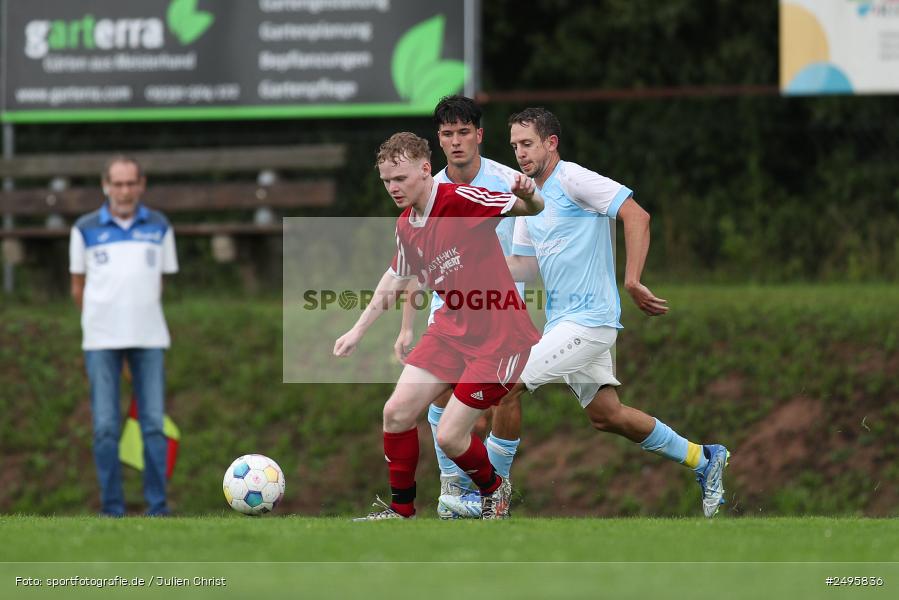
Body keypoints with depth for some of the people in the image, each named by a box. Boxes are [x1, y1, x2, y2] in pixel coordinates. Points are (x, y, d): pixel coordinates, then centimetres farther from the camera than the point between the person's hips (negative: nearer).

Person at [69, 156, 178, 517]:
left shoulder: (159, 228, 7)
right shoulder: (85, 230, 3)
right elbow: (78, 286, 12)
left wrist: (142, 321, 12)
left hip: (149, 338, 1)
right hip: (102, 339, -1)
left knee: (153, 423, -2)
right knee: (105, 426, -2)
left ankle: (157, 507, 0)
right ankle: (111, 508, 1)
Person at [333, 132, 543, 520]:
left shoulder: (461, 201, -20)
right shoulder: (406, 226, 4)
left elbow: (533, 209, -22)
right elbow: (397, 278, 22)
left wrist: (528, 197, -46)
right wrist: (358, 331, 23)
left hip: (499, 337, -7)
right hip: (452, 329, 7)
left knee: (450, 437, -9)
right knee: (397, 412, -1)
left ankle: (493, 489, 22)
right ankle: (401, 509, 17)